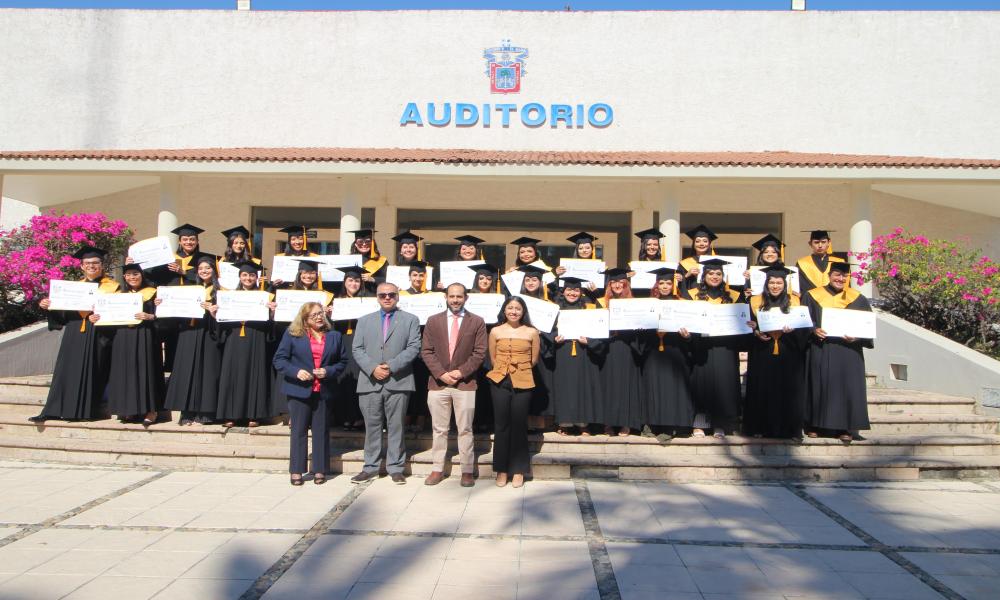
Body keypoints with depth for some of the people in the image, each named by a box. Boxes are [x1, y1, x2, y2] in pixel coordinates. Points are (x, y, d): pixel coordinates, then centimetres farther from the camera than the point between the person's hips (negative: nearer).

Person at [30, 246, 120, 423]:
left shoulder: (112, 287, 5)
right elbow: (64, 309, 17)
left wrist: (101, 317, -21)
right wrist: (48, 305, -2)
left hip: (97, 335, -4)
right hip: (75, 334, 4)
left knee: (91, 372, -4)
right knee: (68, 371, 1)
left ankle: (86, 410, 1)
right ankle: (53, 410, 1)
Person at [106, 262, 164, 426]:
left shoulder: (152, 293, 4)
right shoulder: (120, 294, 16)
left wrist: (149, 317, -20)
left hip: (145, 338, -4)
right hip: (123, 338, 4)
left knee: (145, 370, -6)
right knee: (125, 372, 3)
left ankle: (150, 409, -3)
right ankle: (130, 408, 10)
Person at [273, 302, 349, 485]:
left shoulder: (334, 336, 8)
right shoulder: (292, 334, 2)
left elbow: (342, 361, 8)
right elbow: (279, 359, -1)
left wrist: (328, 371, -9)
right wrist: (296, 372, -15)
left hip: (324, 392, 2)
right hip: (299, 390, -2)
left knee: (321, 431, 6)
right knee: (298, 430, 3)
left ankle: (320, 470, 14)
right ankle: (296, 471, 11)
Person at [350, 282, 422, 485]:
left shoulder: (410, 320, 8)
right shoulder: (364, 321, 15)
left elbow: (413, 348, -2)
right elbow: (357, 349, 6)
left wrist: (391, 366, -13)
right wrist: (373, 368, -10)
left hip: (398, 382, -2)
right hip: (370, 382, 2)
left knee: (396, 427, 3)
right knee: (372, 427, 7)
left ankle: (396, 468, 11)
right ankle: (370, 467, 16)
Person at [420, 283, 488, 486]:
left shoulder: (477, 322, 4)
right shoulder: (433, 321, 8)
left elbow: (479, 352, 0)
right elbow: (426, 351, 4)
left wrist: (461, 372, -11)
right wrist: (441, 374, -8)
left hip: (465, 383, -1)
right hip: (437, 382, 2)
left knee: (465, 430, 3)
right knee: (439, 429, 8)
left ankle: (467, 471, 11)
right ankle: (437, 469, 17)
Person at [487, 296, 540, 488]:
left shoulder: (532, 332, 2)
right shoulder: (496, 332, 4)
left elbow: (534, 360, 8)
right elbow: (493, 359, 11)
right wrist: (505, 371, 10)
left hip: (523, 383, -1)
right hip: (500, 381, 1)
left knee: (519, 425, 3)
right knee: (501, 425, 5)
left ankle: (518, 470, 14)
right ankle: (501, 469, 15)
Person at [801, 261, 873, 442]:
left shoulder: (858, 299, 5)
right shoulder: (813, 296, 5)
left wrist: (856, 337, -14)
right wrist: (814, 330, -16)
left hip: (848, 352, 0)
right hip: (820, 352, 0)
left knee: (847, 387, -1)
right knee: (819, 385, 3)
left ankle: (845, 427, 7)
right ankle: (815, 425, 13)